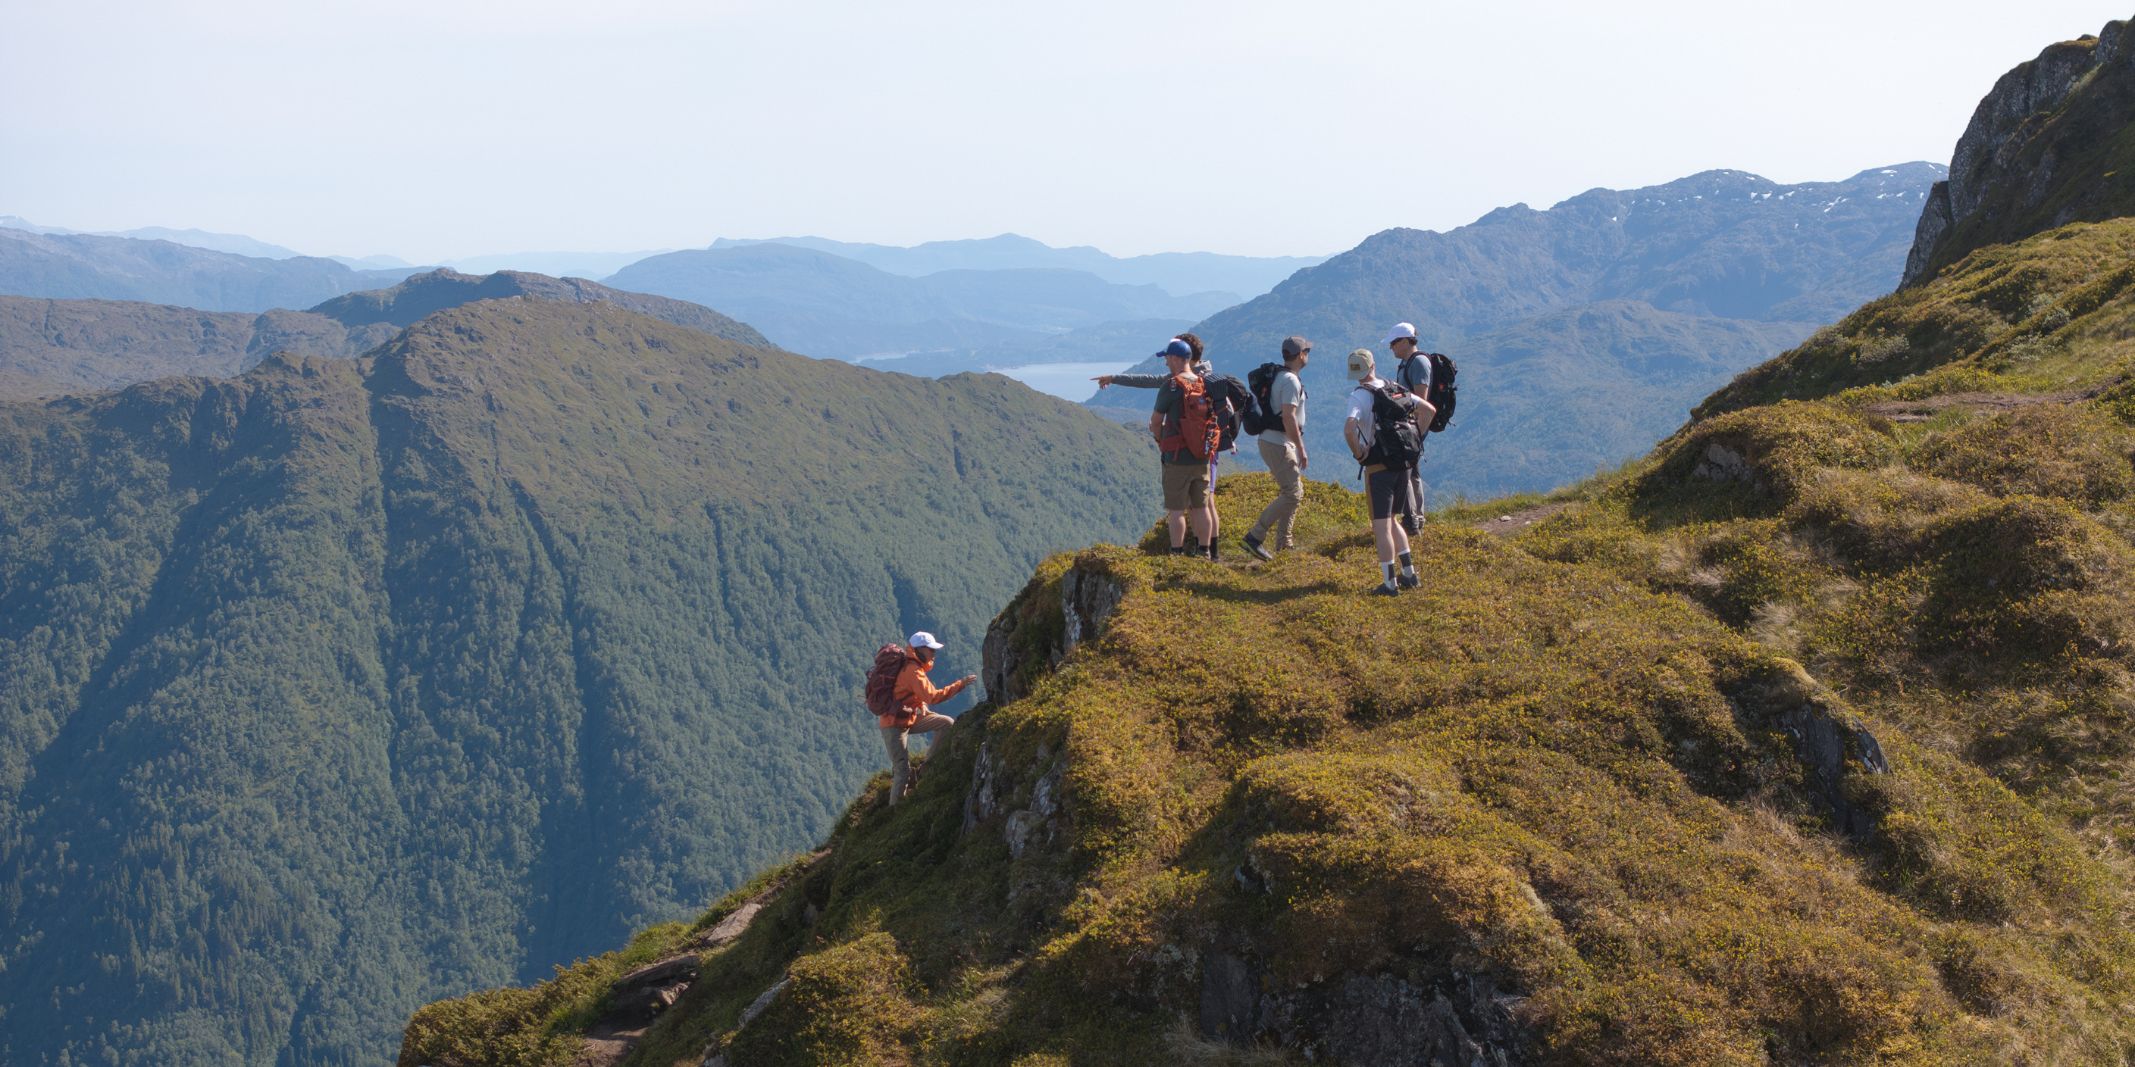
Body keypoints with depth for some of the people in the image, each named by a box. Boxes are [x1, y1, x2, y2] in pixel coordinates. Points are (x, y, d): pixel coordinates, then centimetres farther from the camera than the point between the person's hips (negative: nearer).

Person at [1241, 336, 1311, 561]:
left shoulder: (1277, 377, 15)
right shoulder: (1290, 381, -17)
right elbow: (1288, 417, -25)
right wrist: (1301, 449, -22)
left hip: (1271, 441, 10)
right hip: (1279, 445, -10)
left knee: (1294, 491, 16)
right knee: (1292, 494, -11)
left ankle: (1284, 543, 19)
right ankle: (1255, 537, -13)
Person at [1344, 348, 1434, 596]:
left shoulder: (1360, 395, -12)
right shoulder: (1395, 389, 9)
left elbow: (1349, 428, -28)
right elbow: (1429, 409, 13)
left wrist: (1358, 453, -13)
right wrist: (1415, 439, 12)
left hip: (1378, 467, -7)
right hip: (1403, 465, 7)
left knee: (1381, 527, -1)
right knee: (1392, 521, 21)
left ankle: (1390, 584, -2)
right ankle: (1409, 574, 19)